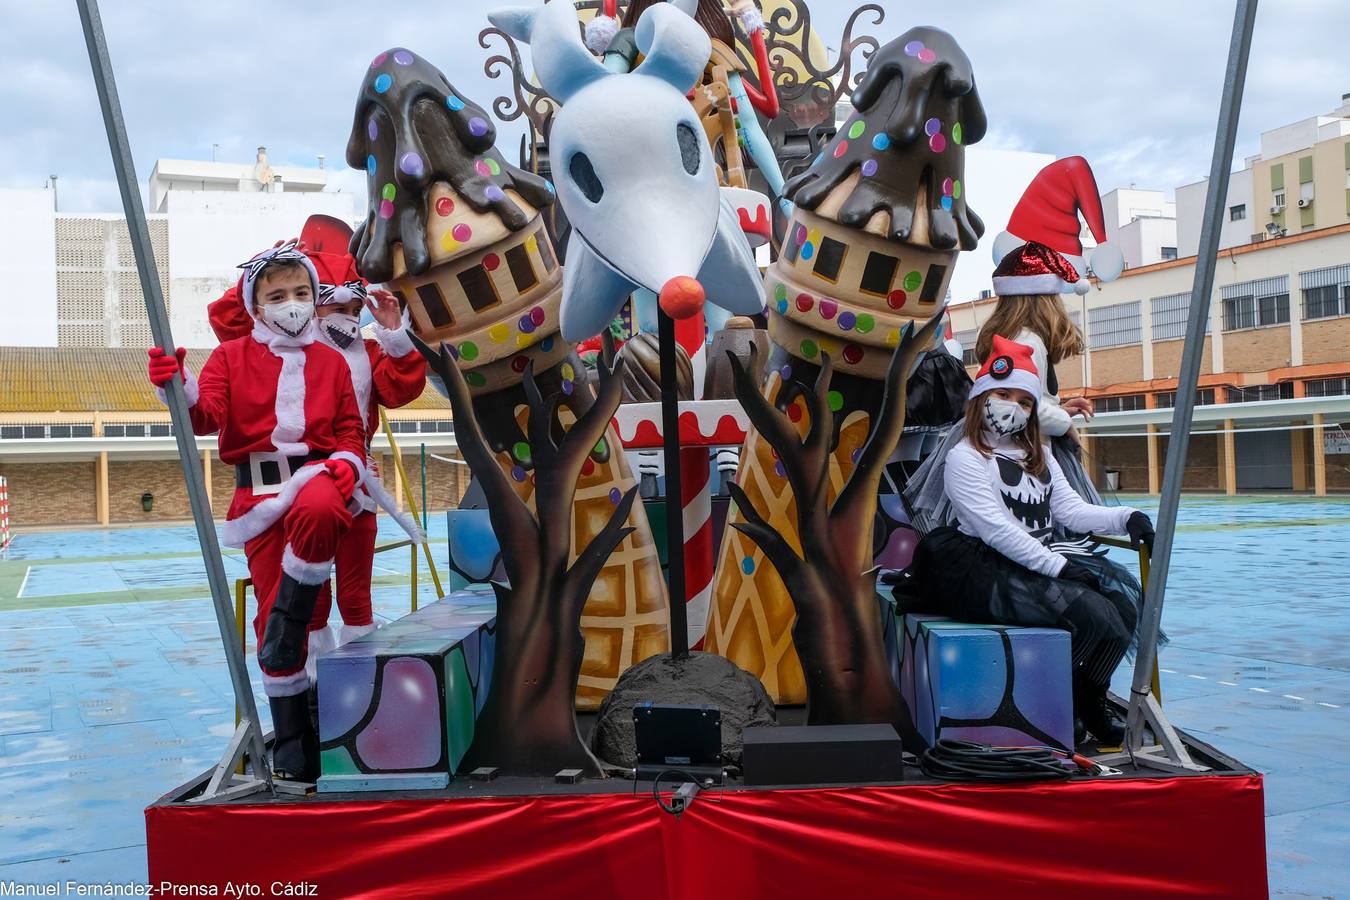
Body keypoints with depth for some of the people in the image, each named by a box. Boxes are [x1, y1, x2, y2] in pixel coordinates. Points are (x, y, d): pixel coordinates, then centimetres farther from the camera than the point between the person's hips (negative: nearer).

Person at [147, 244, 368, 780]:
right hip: (258, 493, 1)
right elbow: (206, 416, -4)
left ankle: (286, 625, -20)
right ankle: (292, 737, 11)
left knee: (317, 512, -40)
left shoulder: (330, 362, 15)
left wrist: (346, 462, -8)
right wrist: (180, 387, -25)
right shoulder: (232, 357, 11)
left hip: (317, 472, 0)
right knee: (272, 613, -2)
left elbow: (351, 430, 14)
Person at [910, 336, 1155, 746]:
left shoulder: (1039, 458, 20)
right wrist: (1058, 565, -22)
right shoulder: (965, 458, -7)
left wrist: (1125, 517, -8)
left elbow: (1071, 510, 10)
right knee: (1092, 615, -23)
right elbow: (996, 529, -17)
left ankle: (1089, 700, 10)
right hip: (990, 574, -8)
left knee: (1123, 611, -10)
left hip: (1038, 566, 8)